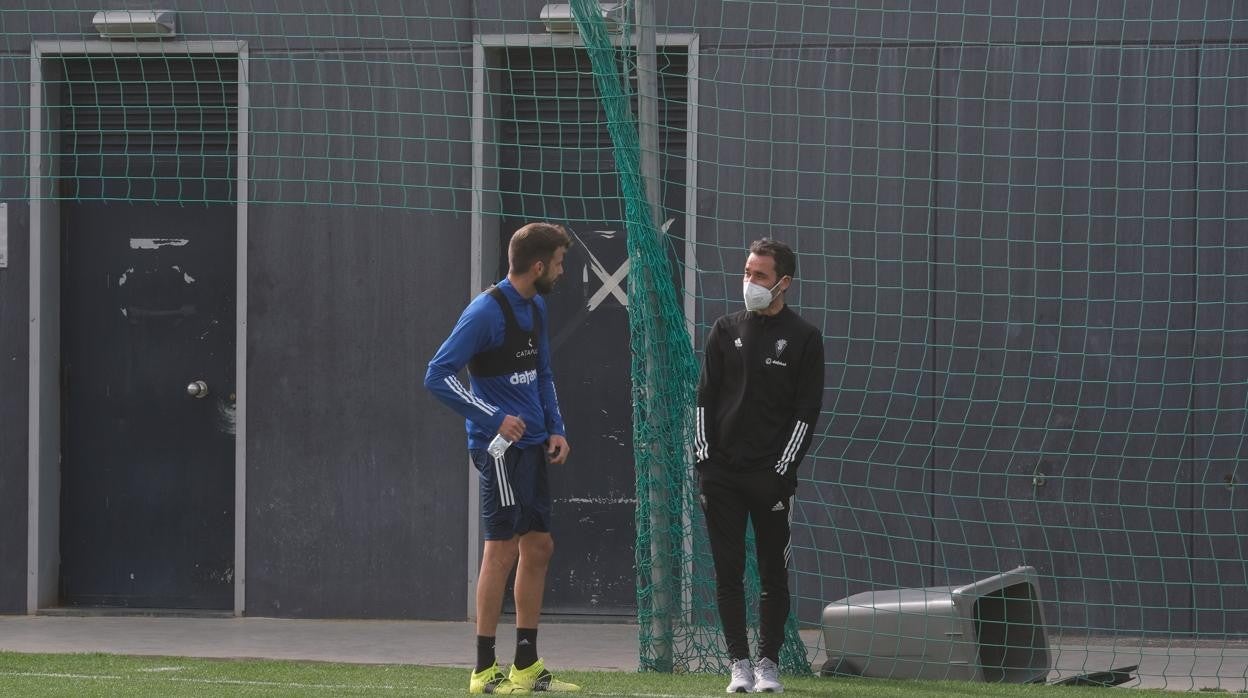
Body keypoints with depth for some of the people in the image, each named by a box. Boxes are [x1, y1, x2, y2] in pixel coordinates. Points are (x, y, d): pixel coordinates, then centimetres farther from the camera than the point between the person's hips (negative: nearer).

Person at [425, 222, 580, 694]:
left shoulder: (535, 308, 12)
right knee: (503, 549, -7)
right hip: (500, 445, -9)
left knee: (538, 547, 10)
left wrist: (555, 429, 10)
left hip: (531, 445, 9)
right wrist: (494, 419, -20)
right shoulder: (487, 312, -15)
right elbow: (438, 375, -17)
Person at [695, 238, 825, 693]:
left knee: (774, 573, 1)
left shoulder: (803, 339, 2)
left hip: (771, 475, -2)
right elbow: (705, 397, 10)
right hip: (722, 474, 2)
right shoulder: (725, 331, 10)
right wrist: (704, 459, 0)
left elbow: (807, 410, -1)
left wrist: (783, 469, -9)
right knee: (728, 572, 0)